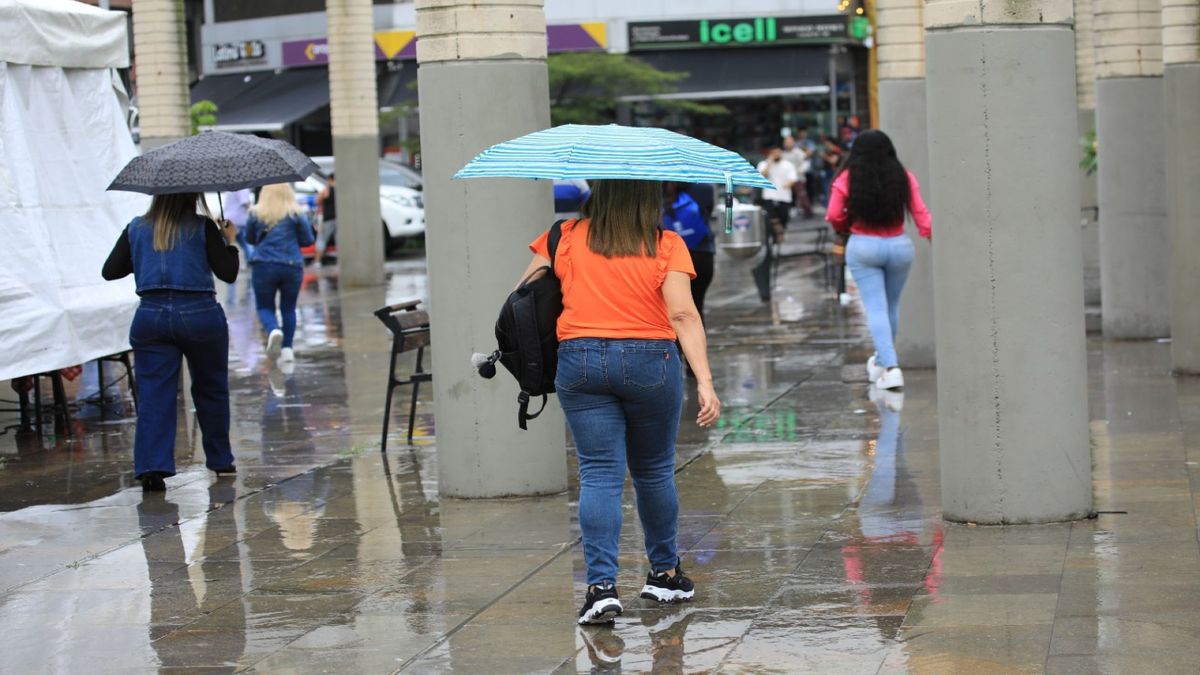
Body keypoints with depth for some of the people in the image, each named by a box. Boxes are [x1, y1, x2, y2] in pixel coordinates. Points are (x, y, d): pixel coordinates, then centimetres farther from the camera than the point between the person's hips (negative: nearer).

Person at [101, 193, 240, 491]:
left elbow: (109, 271, 10)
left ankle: (152, 467, -16)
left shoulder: (136, 228, 8)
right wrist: (231, 241, 12)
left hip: (151, 317, 2)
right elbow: (228, 273, -4)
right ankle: (220, 460, 25)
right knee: (211, 389, 16)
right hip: (200, 314, -1)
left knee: (153, 394, -1)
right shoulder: (203, 227, -1)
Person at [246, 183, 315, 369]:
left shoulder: (256, 213, 1)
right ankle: (287, 350, 6)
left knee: (265, 306, 9)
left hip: (264, 266, -1)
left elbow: (250, 238, 13)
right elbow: (308, 240, 3)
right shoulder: (295, 213, 0)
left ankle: (273, 331, -22)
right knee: (288, 308, 14)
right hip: (292, 266, 1)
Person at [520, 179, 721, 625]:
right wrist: (705, 382, -15)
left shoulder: (565, 238, 2)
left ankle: (601, 584, -11)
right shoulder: (667, 246, -3)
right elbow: (683, 314, -12)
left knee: (599, 475, 0)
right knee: (653, 471, 16)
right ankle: (664, 573, 29)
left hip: (580, 361, 0)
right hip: (649, 361, 0)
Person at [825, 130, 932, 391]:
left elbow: (834, 216, -6)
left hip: (863, 247, -2)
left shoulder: (847, 179, -6)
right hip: (899, 246, 2)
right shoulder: (904, 178, -2)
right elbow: (921, 214, -6)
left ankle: (891, 367, -16)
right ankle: (882, 360, 34)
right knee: (891, 305, 19)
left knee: (876, 308, -3)